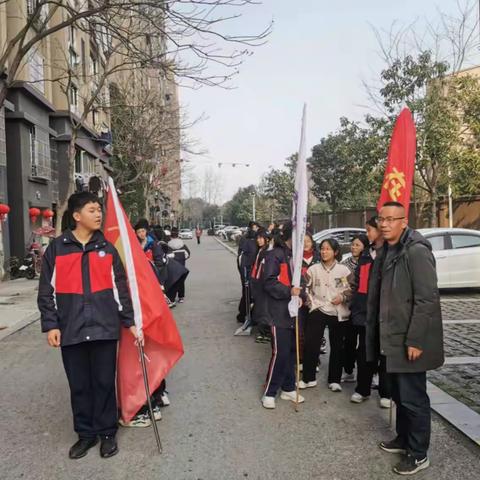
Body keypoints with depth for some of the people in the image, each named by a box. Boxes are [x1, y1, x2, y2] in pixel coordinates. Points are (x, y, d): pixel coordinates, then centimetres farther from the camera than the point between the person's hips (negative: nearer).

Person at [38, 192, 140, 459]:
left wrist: (129, 322, 4)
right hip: (71, 331, 0)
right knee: (79, 385, 11)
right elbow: (47, 291, 3)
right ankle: (86, 433, 28)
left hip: (104, 328, 0)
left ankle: (107, 432, 25)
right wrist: (51, 325, -5)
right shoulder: (57, 249, 1)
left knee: (105, 382, 8)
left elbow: (120, 288, 7)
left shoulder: (107, 248, 5)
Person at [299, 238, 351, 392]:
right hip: (318, 310, 1)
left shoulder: (344, 270, -3)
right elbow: (306, 288, 10)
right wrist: (310, 302, -2)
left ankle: (334, 380, 22)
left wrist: (343, 297, -15)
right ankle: (308, 378, 11)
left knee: (337, 347, 8)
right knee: (310, 344, -3)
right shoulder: (313, 269, 2)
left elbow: (351, 290, 2)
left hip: (338, 313, 0)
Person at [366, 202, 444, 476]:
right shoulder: (387, 252, 10)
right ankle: (404, 438, 37)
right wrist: (377, 333, 14)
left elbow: (427, 299, -21)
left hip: (409, 341, -8)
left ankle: (419, 454, 20)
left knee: (413, 397, 4)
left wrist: (415, 340, -21)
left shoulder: (417, 251, -18)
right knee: (399, 394, 20)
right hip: (393, 339, 8)